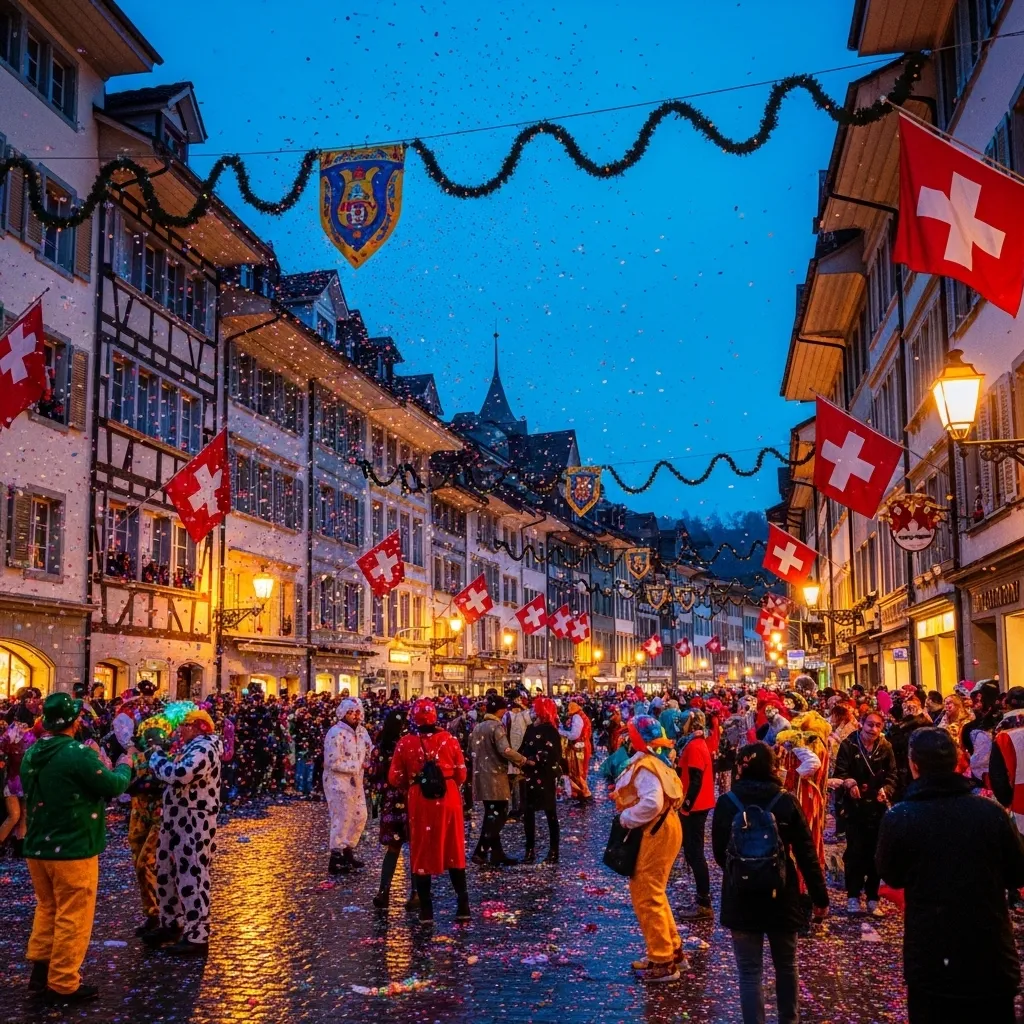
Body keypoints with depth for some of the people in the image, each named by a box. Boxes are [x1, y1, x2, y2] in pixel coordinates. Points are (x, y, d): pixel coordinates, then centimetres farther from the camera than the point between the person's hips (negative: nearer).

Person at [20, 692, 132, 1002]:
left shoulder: (31, 754, 4)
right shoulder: (78, 753, -21)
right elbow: (114, 786, -17)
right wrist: (124, 765, 4)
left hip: (38, 847, 8)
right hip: (73, 849, -7)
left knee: (47, 909, 22)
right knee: (72, 918, 4)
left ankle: (40, 970, 28)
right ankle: (63, 985, 10)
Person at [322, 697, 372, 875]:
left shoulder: (361, 731, 7)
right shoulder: (336, 733, -19)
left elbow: (369, 751, 15)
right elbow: (333, 762, -23)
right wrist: (359, 765, -20)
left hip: (356, 781, 9)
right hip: (338, 782, -9)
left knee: (360, 817, 15)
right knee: (342, 819, -6)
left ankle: (348, 852, 30)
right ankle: (335, 859, 4)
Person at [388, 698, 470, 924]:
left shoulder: (406, 743, -7)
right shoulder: (449, 739, -4)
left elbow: (395, 778, -4)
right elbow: (461, 774, 0)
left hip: (419, 802, -1)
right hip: (448, 799, 1)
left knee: (422, 855, 10)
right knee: (454, 852, 14)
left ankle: (426, 910, 11)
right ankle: (463, 906, 16)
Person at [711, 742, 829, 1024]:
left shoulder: (726, 802, -7)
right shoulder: (787, 801, -8)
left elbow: (719, 853, 3)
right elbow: (806, 853, -6)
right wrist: (819, 896, 3)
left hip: (741, 898, -1)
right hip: (782, 896, 1)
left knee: (750, 972, 6)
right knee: (786, 967, 20)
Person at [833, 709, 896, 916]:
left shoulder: (885, 747, 2)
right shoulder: (848, 745, -6)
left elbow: (892, 775, 0)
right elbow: (840, 772, -12)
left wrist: (886, 790, -20)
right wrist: (847, 782, -33)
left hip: (878, 807, 2)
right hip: (855, 805, -2)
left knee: (875, 852, 7)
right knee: (855, 851, 0)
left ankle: (872, 898, 16)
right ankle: (853, 896, 11)